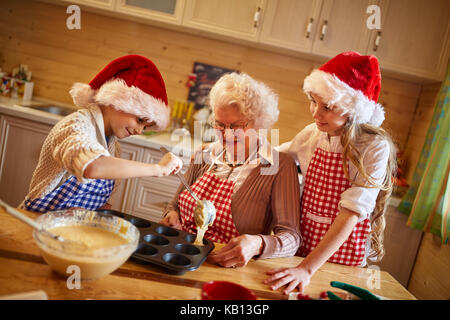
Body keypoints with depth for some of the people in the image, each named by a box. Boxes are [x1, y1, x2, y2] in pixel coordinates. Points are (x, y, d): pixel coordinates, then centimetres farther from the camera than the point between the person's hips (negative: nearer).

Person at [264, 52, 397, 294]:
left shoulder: (374, 147, -18)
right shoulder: (312, 134, -5)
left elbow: (351, 213, -26)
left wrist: (306, 269, -33)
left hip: (343, 253, -4)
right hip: (302, 246, 4)